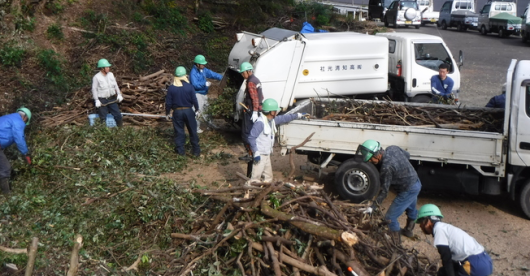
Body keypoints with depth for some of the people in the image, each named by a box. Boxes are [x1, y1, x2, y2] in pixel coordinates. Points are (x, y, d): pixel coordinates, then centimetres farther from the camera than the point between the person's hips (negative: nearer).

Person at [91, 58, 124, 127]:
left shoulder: (111, 74, 5)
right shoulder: (96, 77, -11)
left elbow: (115, 85, 12)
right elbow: (94, 89, -11)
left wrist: (119, 94, 3)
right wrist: (96, 100, -17)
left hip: (112, 99, 5)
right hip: (102, 101, -5)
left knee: (118, 115, 5)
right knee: (103, 118, 1)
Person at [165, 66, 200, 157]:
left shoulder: (171, 88, -8)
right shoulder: (189, 87, -9)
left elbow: (168, 103, -3)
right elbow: (194, 100, -4)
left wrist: (167, 113, 10)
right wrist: (197, 109, 12)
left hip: (177, 112, 0)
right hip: (188, 111, 0)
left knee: (179, 131, 10)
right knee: (193, 131, 11)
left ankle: (180, 150, 15)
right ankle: (196, 150, 18)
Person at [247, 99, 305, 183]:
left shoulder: (272, 120, 8)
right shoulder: (260, 122, -20)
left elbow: (283, 118, 25)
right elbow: (251, 138, -21)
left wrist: (298, 115, 31)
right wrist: (256, 153, -23)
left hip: (267, 154, 10)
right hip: (260, 155, -10)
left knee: (268, 178, 16)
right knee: (256, 177, -8)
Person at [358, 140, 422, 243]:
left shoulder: (386, 167, -32)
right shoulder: (393, 148, -9)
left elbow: (384, 191, -24)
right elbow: (407, 155, 12)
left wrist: (373, 207, -19)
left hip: (408, 191, -10)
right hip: (416, 183, 10)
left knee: (390, 217, 1)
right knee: (411, 209, 32)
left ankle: (396, 241, 16)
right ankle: (409, 230, 55)